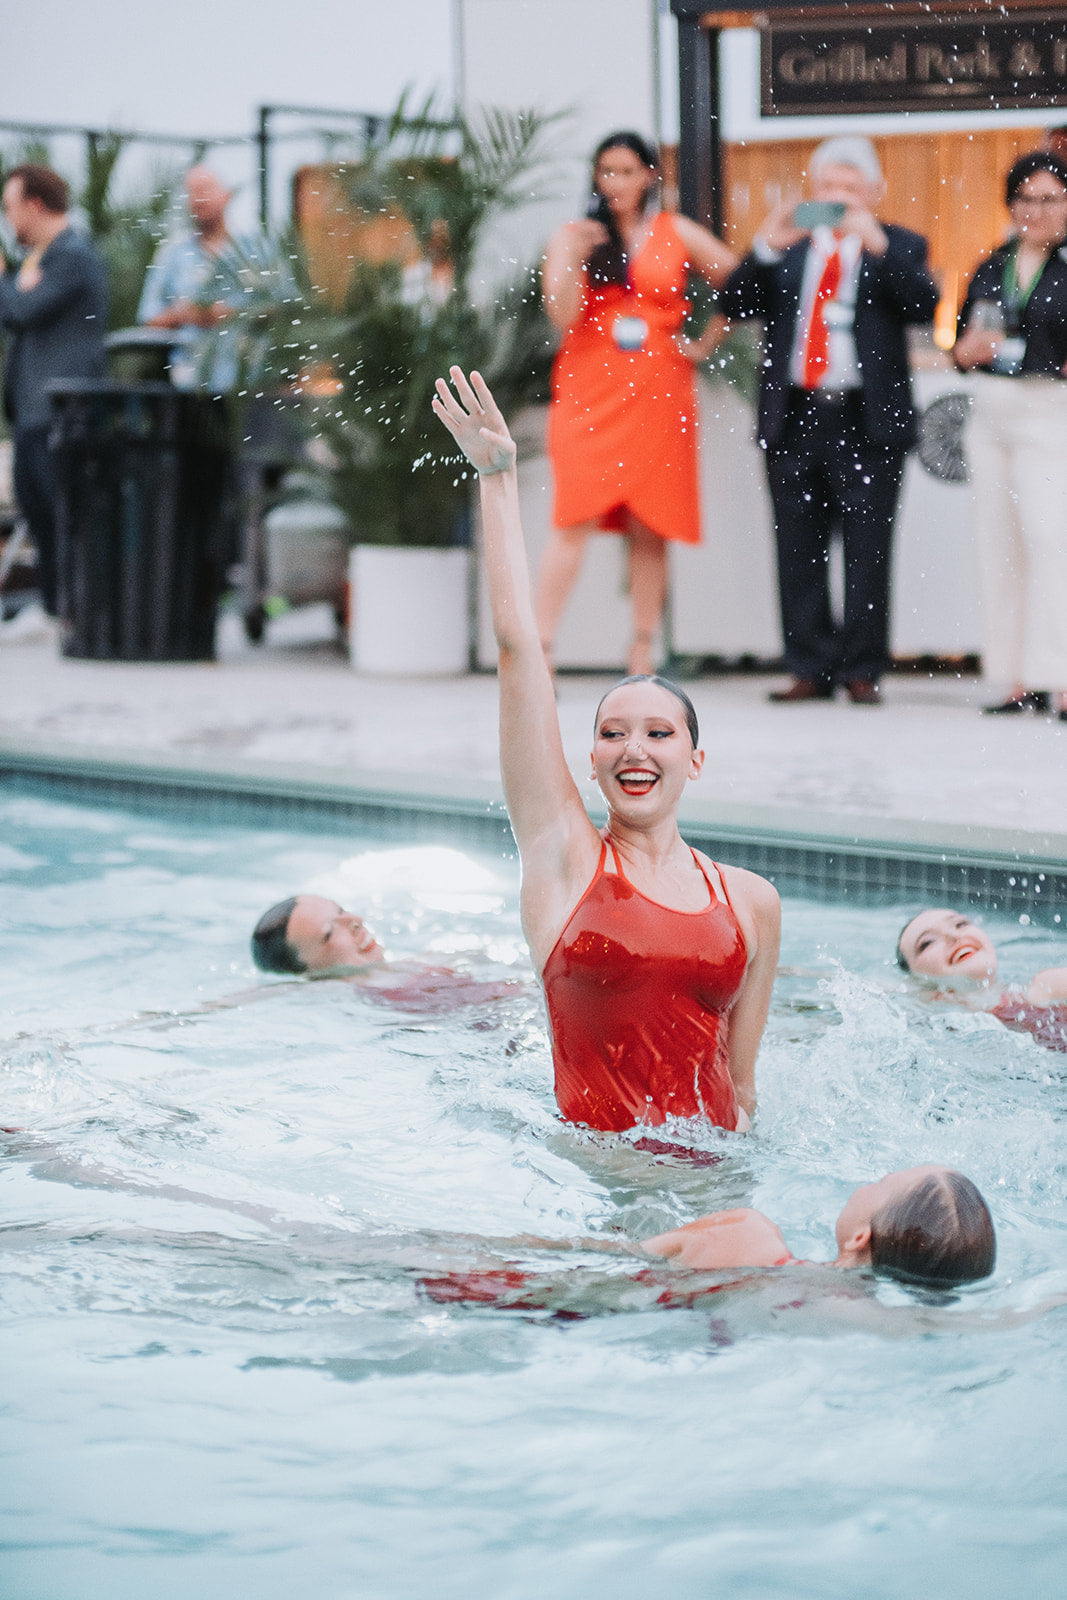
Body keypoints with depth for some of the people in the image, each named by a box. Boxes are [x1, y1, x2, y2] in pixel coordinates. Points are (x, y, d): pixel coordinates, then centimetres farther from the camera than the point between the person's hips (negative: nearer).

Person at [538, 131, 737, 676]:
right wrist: (575, 261, -18)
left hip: (658, 394, 1)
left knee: (649, 528, 1)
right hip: (589, 391, -1)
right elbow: (562, 315, -4)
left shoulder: (677, 234, 10)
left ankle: (641, 661, 6)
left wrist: (704, 344, 9)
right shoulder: (572, 236, 8)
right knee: (577, 517, -14)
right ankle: (539, 652, -15)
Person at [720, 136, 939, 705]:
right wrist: (766, 248, -10)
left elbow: (923, 305, -9)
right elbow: (735, 305, 4)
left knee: (866, 552, -2)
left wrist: (877, 245, -18)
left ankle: (862, 671, 4)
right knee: (799, 552, 4)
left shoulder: (898, 247, 9)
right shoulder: (787, 245, 15)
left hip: (867, 422, -3)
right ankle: (811, 669, 10)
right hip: (794, 419, 3)